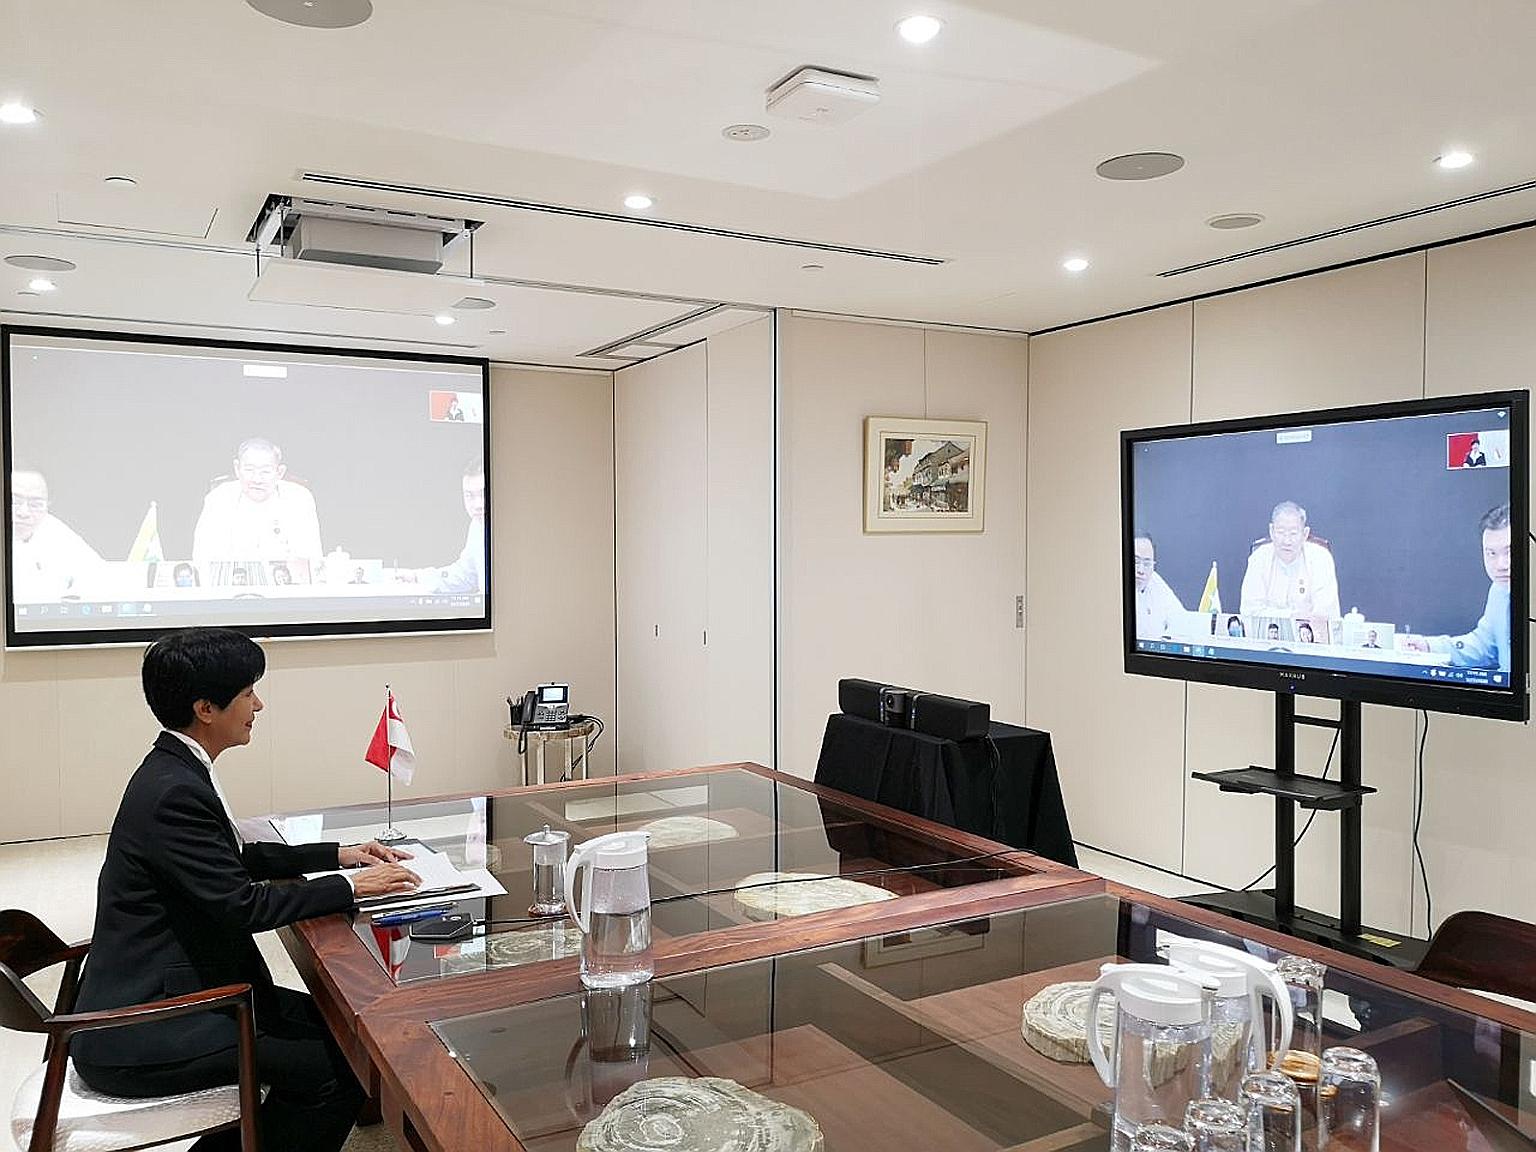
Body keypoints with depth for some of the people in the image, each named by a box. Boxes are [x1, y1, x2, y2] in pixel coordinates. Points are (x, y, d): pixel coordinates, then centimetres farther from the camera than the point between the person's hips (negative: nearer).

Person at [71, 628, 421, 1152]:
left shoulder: (174, 770, 7)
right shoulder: (174, 793, -24)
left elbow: (239, 859, 18)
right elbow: (243, 905, -23)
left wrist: (338, 854, 12)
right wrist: (351, 886, -13)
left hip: (159, 995, 10)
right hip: (139, 1038, -10)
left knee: (331, 1023, 10)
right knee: (335, 1066, -14)